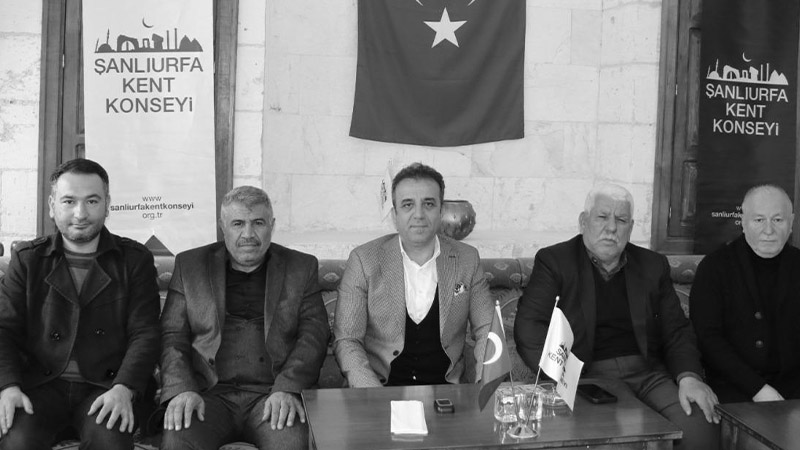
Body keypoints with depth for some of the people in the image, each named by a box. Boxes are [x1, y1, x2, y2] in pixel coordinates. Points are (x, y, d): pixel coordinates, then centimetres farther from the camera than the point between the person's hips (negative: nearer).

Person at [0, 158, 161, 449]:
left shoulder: (135, 259, 7)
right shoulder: (27, 259, 11)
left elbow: (145, 333, 0)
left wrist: (123, 388, -17)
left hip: (106, 388, -1)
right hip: (40, 385, 1)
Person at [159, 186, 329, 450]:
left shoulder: (301, 268, 12)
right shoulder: (190, 265, 13)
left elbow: (314, 332, 4)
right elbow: (172, 335, 8)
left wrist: (287, 389, -13)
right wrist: (181, 389, -11)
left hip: (272, 396, 0)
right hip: (208, 394, 1)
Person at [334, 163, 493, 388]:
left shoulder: (467, 259, 5)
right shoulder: (363, 260, -2)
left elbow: (486, 331, 8)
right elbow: (346, 340, -4)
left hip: (446, 386, 2)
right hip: (382, 384, -2)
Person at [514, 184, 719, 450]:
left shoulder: (653, 265, 16)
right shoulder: (554, 261, 4)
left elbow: (676, 330, 14)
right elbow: (528, 326, -6)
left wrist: (688, 376, -7)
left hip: (649, 373, 4)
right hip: (590, 375, -4)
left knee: (702, 427, -22)